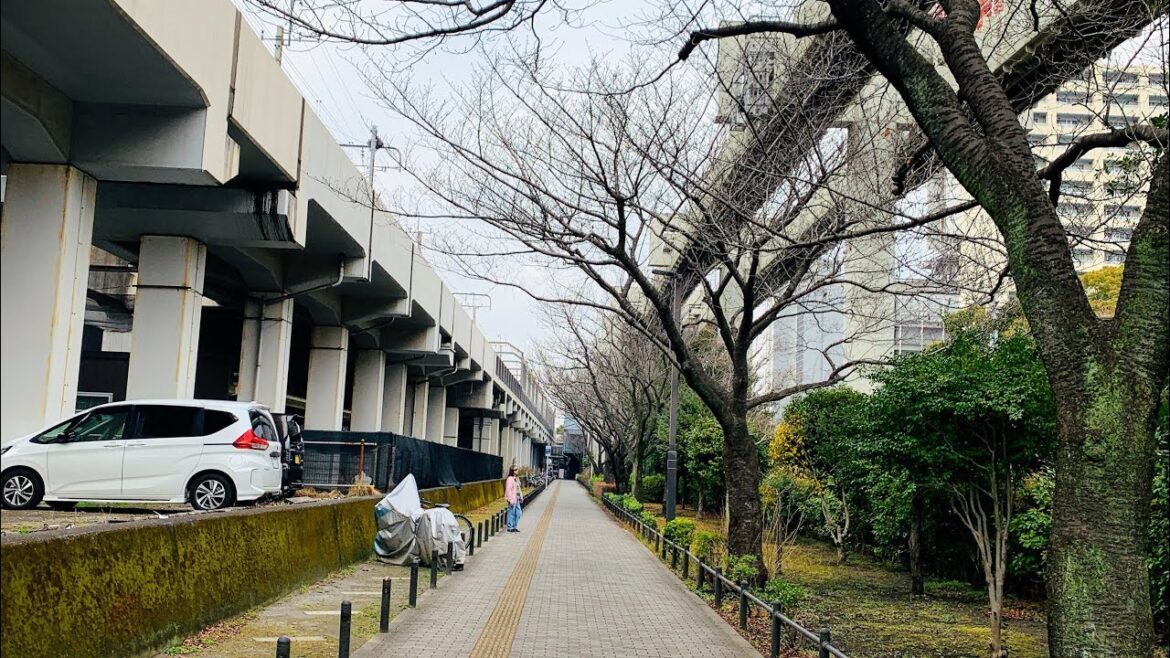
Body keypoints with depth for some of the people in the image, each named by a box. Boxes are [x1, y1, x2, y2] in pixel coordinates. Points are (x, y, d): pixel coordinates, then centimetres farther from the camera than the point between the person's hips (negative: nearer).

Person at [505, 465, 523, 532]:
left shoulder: (516, 478, 13)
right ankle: (510, 528, 7)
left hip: (517, 498, 9)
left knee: (518, 513, 12)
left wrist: (521, 496, 15)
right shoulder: (510, 479, -15)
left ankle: (515, 527, 23)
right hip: (512, 499, -9)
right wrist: (511, 499, -21)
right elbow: (508, 490, -18)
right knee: (511, 513, -1)